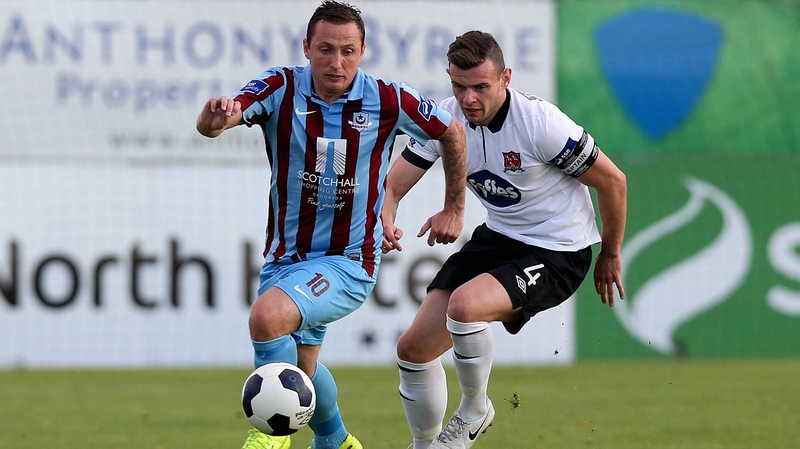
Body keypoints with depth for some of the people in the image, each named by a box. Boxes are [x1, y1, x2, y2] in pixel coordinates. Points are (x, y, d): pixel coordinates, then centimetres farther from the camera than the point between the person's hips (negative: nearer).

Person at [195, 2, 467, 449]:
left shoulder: (388, 100, -12)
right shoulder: (281, 88, -11)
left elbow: (452, 131, 6)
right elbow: (224, 116, -29)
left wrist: (455, 209, 11)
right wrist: (215, 119, -54)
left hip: (348, 261, -4)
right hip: (285, 256, 4)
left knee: (267, 317, -30)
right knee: (298, 366, 20)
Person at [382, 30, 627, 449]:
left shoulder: (541, 122, -25)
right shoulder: (443, 118, -10)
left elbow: (612, 181, -13)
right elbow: (393, 185, -5)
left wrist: (610, 254, 0)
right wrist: (385, 223, -30)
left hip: (558, 253, -6)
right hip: (496, 239, 6)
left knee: (464, 304, -32)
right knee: (413, 347, -2)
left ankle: (474, 409, -5)